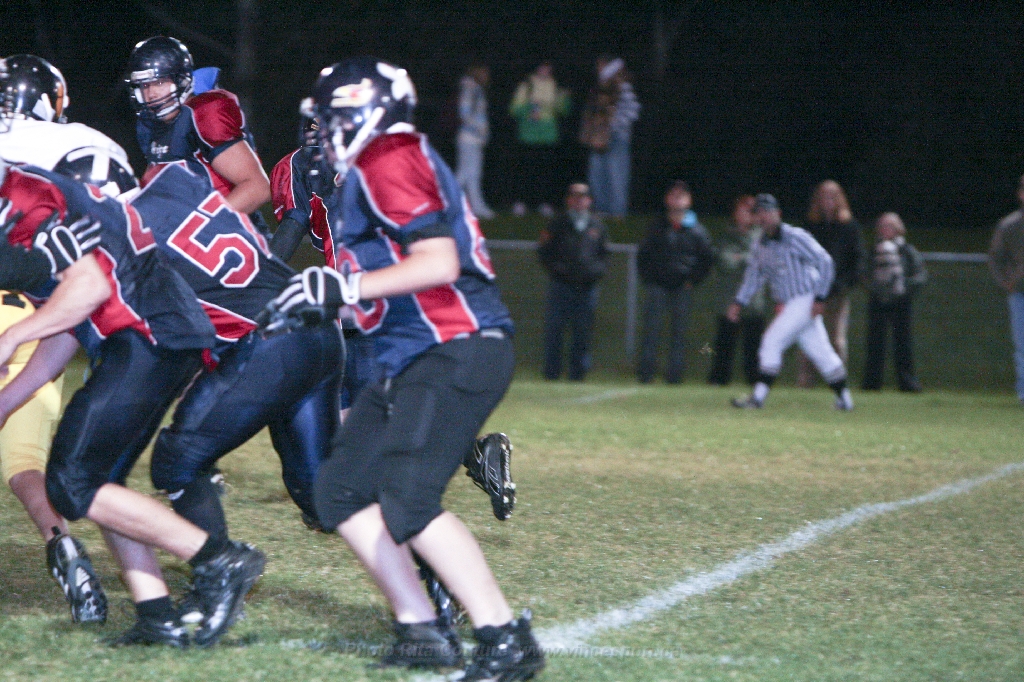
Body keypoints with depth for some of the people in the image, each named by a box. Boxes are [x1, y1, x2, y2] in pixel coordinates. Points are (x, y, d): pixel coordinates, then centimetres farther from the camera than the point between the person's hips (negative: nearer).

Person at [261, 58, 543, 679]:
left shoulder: (389, 161, -11)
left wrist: (345, 288, -20)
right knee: (343, 491, 7)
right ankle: (423, 632, 9)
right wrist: (319, 302, 25)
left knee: (408, 502, -19)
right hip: (411, 363, 11)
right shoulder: (375, 168, 20)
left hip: (455, 354, -11)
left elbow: (439, 261, -21)